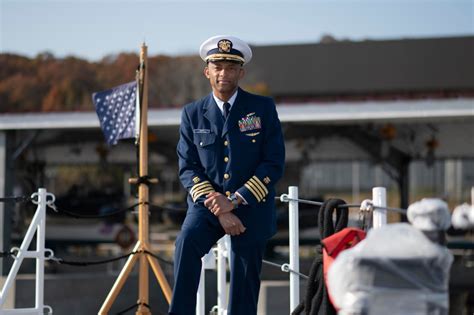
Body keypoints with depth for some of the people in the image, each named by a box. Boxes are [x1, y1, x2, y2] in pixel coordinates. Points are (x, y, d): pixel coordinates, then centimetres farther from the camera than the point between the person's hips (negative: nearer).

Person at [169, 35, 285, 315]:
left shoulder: (263, 108, 0)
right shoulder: (193, 113, 5)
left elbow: (274, 164, -6)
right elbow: (188, 168, 0)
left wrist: (235, 200, -16)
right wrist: (217, 210, -15)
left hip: (251, 208, 0)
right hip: (208, 203, 0)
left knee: (244, 285, 2)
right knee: (187, 242, -30)